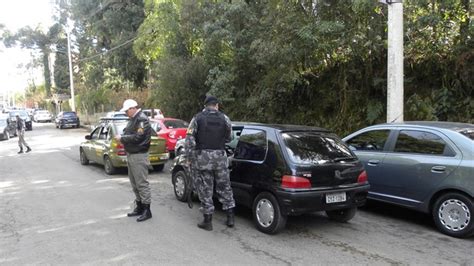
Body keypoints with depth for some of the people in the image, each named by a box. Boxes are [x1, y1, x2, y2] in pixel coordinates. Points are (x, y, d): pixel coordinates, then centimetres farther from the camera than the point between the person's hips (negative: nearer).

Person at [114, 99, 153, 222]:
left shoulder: (142, 119, -15)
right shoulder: (133, 119, 16)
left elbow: (137, 137, -22)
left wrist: (122, 138, -13)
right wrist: (122, 137, 0)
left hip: (139, 156, -10)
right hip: (131, 155, 10)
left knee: (142, 183, -6)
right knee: (134, 183, 15)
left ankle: (147, 210, 0)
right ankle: (139, 207, 25)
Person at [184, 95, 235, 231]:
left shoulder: (197, 118, -1)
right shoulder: (224, 118, 4)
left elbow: (189, 140, -7)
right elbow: (228, 138, 7)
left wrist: (189, 158, -2)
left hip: (202, 157, -2)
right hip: (220, 157, 2)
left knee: (205, 189, 6)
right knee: (224, 187, 15)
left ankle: (207, 221, 11)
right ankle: (230, 217, 19)